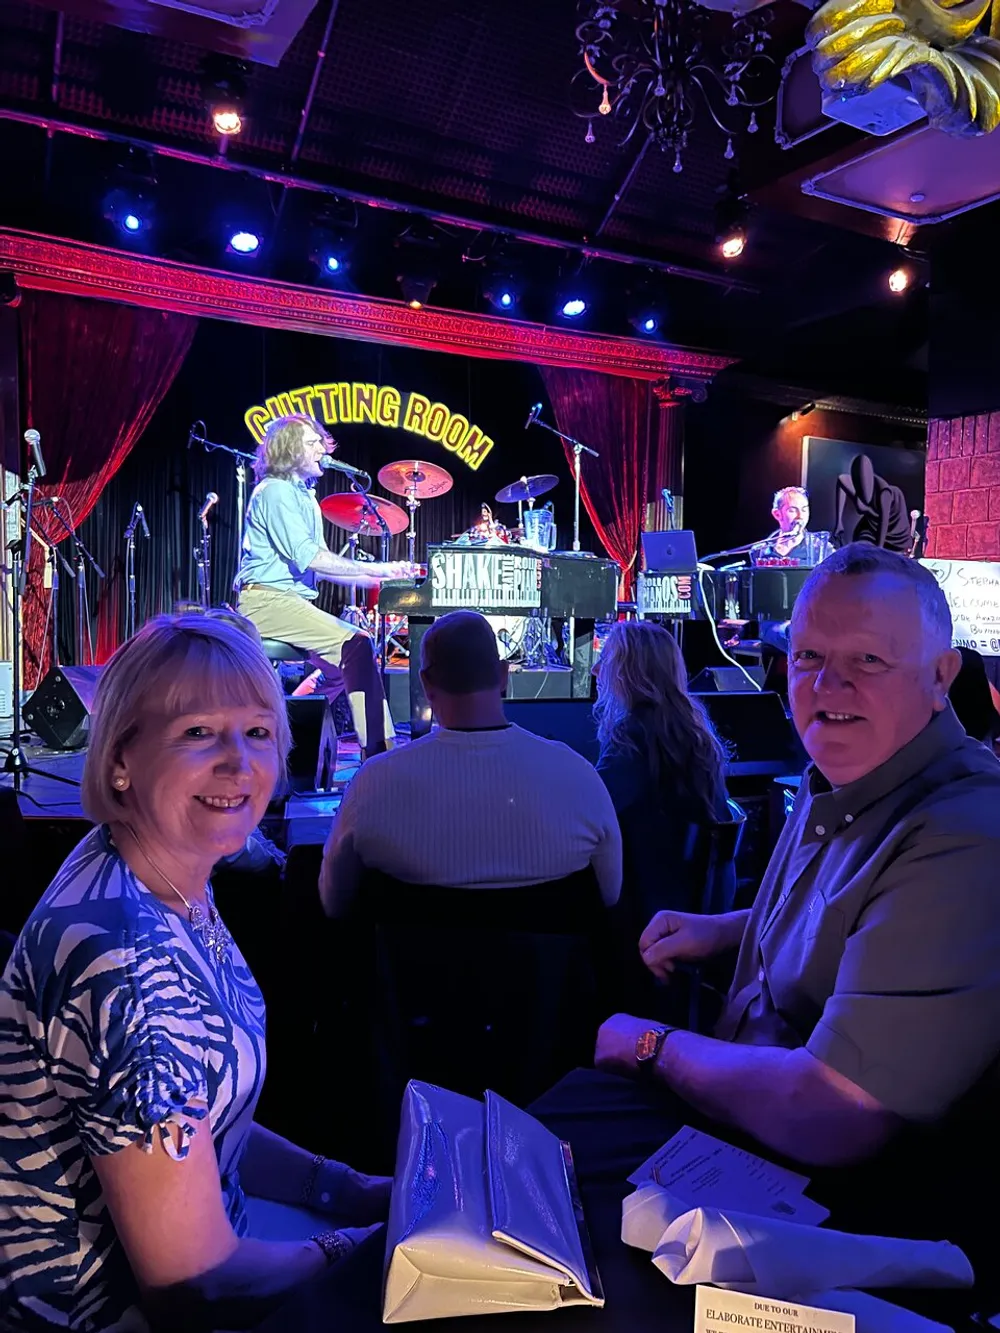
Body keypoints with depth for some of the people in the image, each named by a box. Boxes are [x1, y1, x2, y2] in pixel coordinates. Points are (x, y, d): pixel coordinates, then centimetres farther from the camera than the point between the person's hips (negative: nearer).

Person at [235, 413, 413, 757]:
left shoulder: (304, 495, 22)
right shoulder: (275, 491, -8)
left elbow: (321, 565, 19)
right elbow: (307, 557, -21)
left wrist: (374, 579, 6)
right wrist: (374, 569, -20)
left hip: (292, 600, 10)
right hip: (266, 600, -10)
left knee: (359, 642, 3)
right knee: (354, 645, -24)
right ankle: (376, 753, -23)